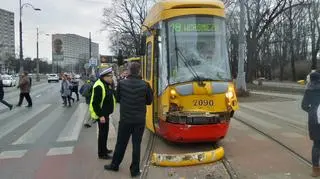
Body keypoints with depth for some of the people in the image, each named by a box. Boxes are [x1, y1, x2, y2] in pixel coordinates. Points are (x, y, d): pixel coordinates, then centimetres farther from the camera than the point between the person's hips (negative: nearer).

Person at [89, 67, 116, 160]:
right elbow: (95, 103, -25)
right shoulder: (99, 86, -23)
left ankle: (104, 149, 35)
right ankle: (101, 153, 11)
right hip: (101, 114, -10)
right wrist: (100, 115, -24)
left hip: (105, 113, 10)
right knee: (102, 133, 0)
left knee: (105, 131, 20)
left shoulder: (106, 84, 8)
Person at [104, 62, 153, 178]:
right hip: (139, 120, -1)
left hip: (125, 119, 1)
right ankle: (135, 170, 16)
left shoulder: (121, 83, -8)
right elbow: (149, 101, 3)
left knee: (121, 143, 16)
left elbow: (118, 99, 6)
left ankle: (114, 165, 33)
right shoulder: (145, 85, -10)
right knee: (136, 144, 8)